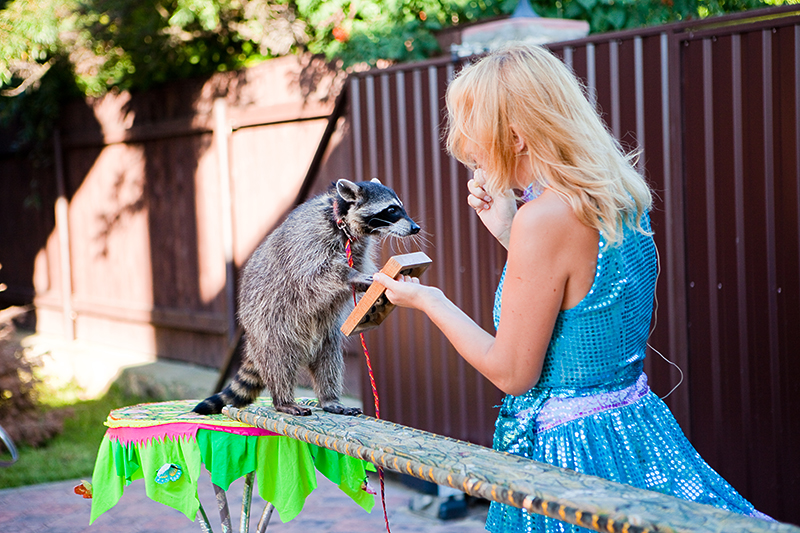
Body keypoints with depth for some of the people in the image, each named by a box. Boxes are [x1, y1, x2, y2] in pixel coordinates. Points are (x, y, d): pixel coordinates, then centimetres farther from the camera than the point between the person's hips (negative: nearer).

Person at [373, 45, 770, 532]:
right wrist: (509, 232, 11)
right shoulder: (623, 201, 2)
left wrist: (429, 301, -3)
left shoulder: (546, 217, -23)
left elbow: (512, 373, -16)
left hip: (569, 446, -8)